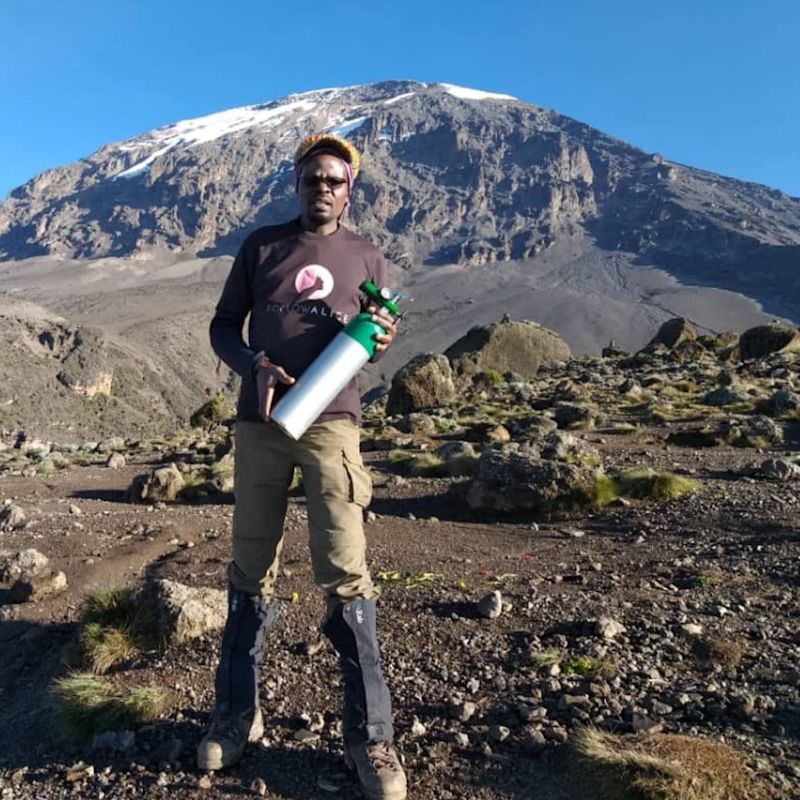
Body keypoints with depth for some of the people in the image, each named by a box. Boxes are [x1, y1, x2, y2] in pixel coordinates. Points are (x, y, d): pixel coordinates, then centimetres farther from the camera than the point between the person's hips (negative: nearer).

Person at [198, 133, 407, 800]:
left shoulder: (366, 258, 10)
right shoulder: (261, 246, 10)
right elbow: (223, 327, 11)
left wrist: (381, 340, -10)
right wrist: (254, 366, -10)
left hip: (330, 423, -1)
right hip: (260, 421, 2)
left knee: (344, 574, -7)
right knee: (251, 572, 9)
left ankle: (370, 737, 5)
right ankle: (237, 715, 25)